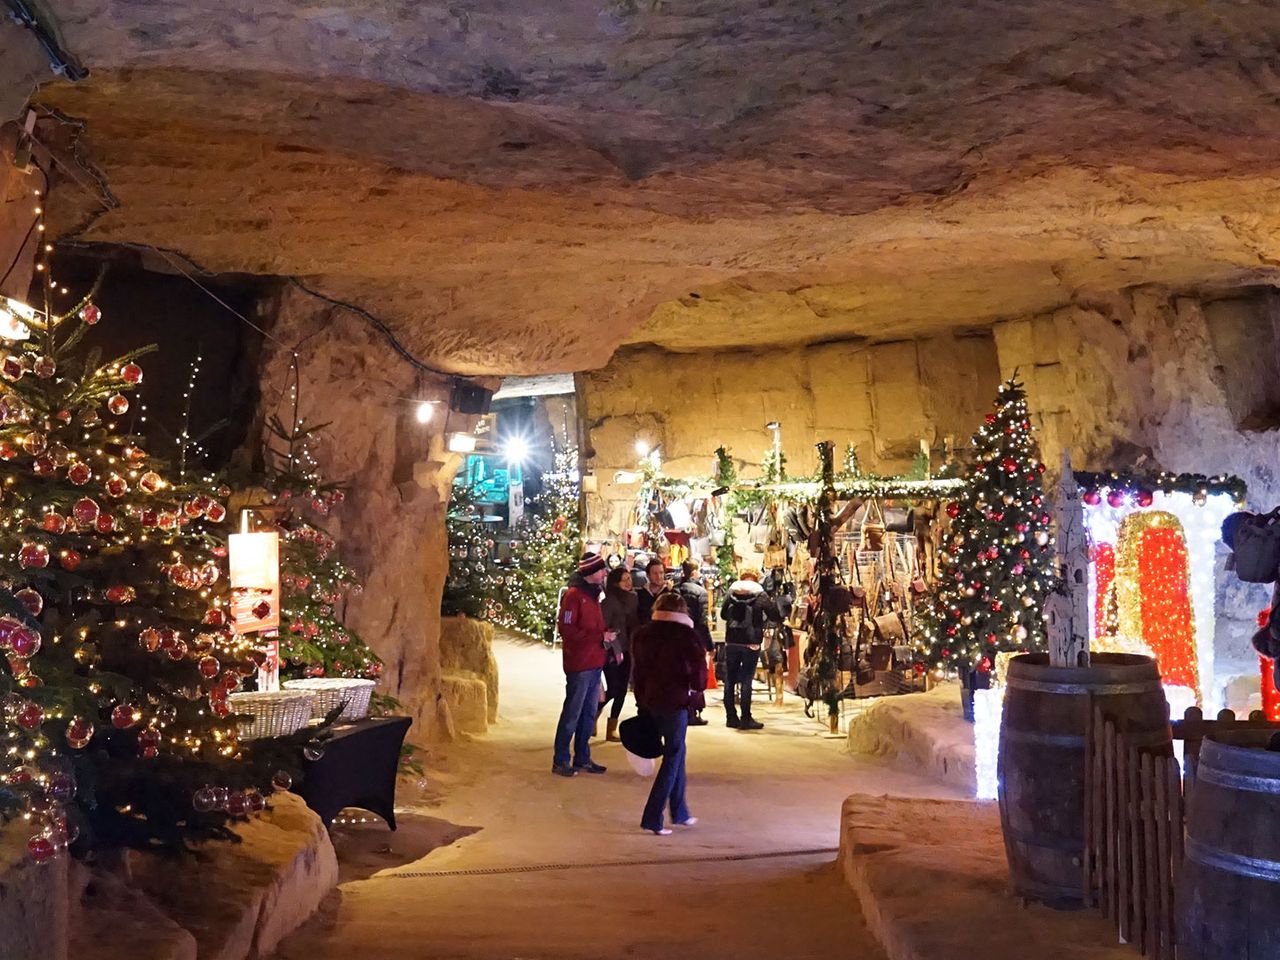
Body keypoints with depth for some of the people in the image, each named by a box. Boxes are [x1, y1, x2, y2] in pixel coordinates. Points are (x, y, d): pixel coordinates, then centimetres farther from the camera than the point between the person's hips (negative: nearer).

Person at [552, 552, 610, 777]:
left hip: (595, 664, 9)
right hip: (579, 665, -9)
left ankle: (582, 758, 22)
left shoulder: (592, 595, 15)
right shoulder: (573, 595, -12)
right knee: (572, 714, -3)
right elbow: (566, 629, -18)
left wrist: (605, 636, 1)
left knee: (589, 713, 13)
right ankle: (560, 761, 6)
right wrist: (599, 636, -19)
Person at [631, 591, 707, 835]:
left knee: (676, 754, 20)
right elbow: (699, 670, -12)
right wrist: (696, 688, 9)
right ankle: (652, 818, -3)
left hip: (650, 703, 6)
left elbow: (637, 671, 10)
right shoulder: (687, 636, -10)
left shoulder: (642, 634, 7)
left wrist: (642, 703, 15)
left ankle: (679, 812, 27)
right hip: (675, 703, -6)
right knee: (672, 758, 3)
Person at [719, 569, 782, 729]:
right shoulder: (761, 596, -5)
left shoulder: (731, 594, 5)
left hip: (732, 642, 3)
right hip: (751, 643, -3)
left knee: (730, 679, 10)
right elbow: (776, 617, -4)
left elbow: (723, 614, 17)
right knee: (746, 681, -1)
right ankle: (745, 719, 0)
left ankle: (731, 717, 13)